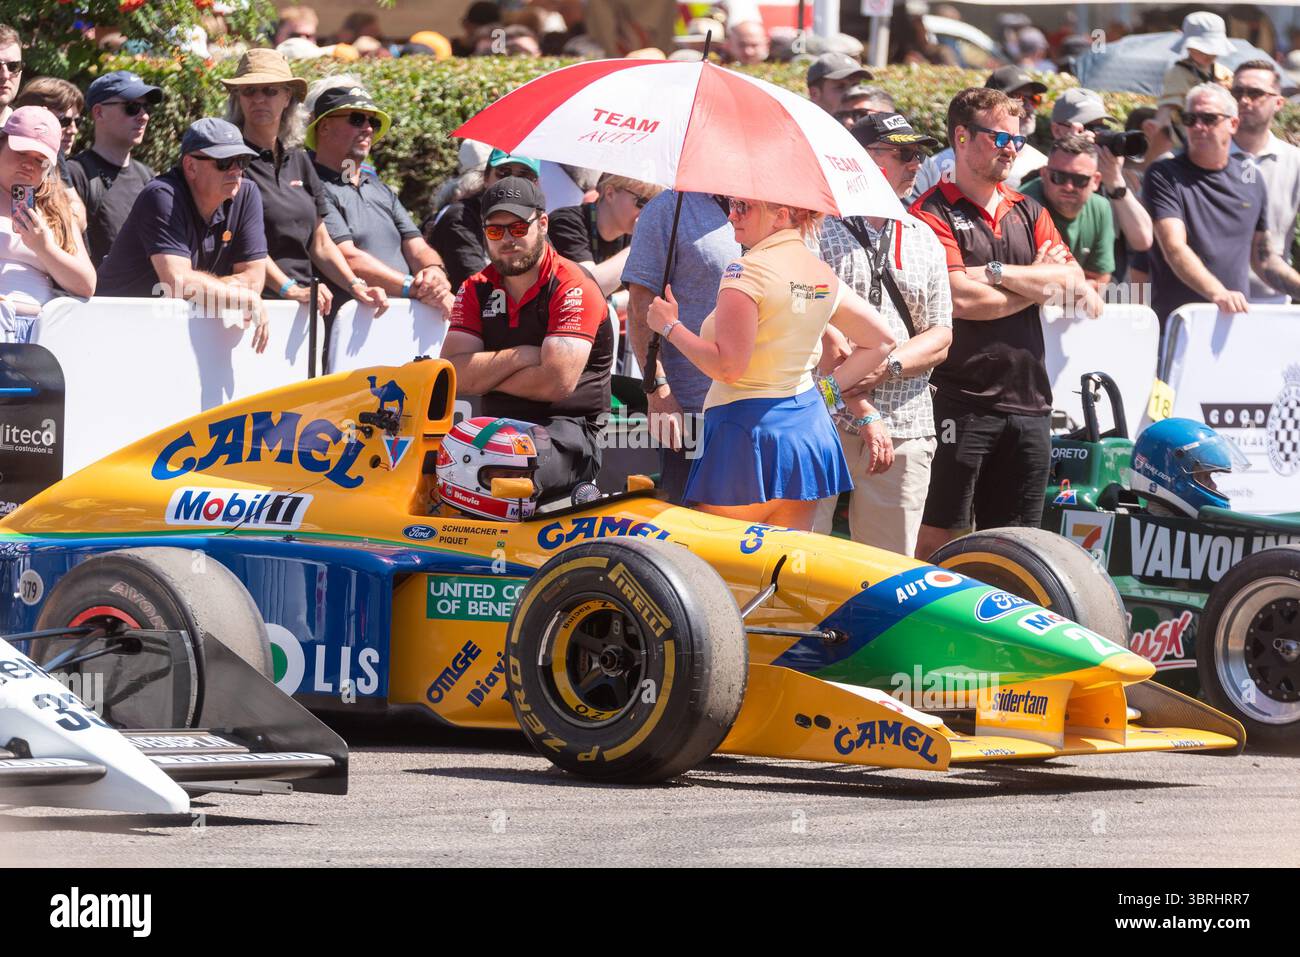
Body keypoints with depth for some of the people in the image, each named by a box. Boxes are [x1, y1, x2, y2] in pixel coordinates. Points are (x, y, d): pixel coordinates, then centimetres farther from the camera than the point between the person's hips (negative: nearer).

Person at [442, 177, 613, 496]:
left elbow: (558, 382, -18)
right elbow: (454, 375, -1)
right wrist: (521, 357, -12)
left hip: (568, 430, -6)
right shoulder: (476, 290, 12)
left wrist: (485, 376, -4)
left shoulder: (573, 287, -7)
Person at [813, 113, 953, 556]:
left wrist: (889, 366, -9)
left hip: (904, 431, 5)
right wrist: (862, 415, -18)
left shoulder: (923, 239, 16)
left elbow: (939, 337, 12)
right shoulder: (817, 228, -2)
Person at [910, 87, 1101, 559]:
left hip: (1027, 400, 6)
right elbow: (961, 300, -16)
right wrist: (1037, 284, -1)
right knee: (937, 537, -5)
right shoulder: (933, 213, -4)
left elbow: (1074, 283, 3)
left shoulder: (1029, 212, 16)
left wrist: (995, 273, -9)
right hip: (959, 400, -6)